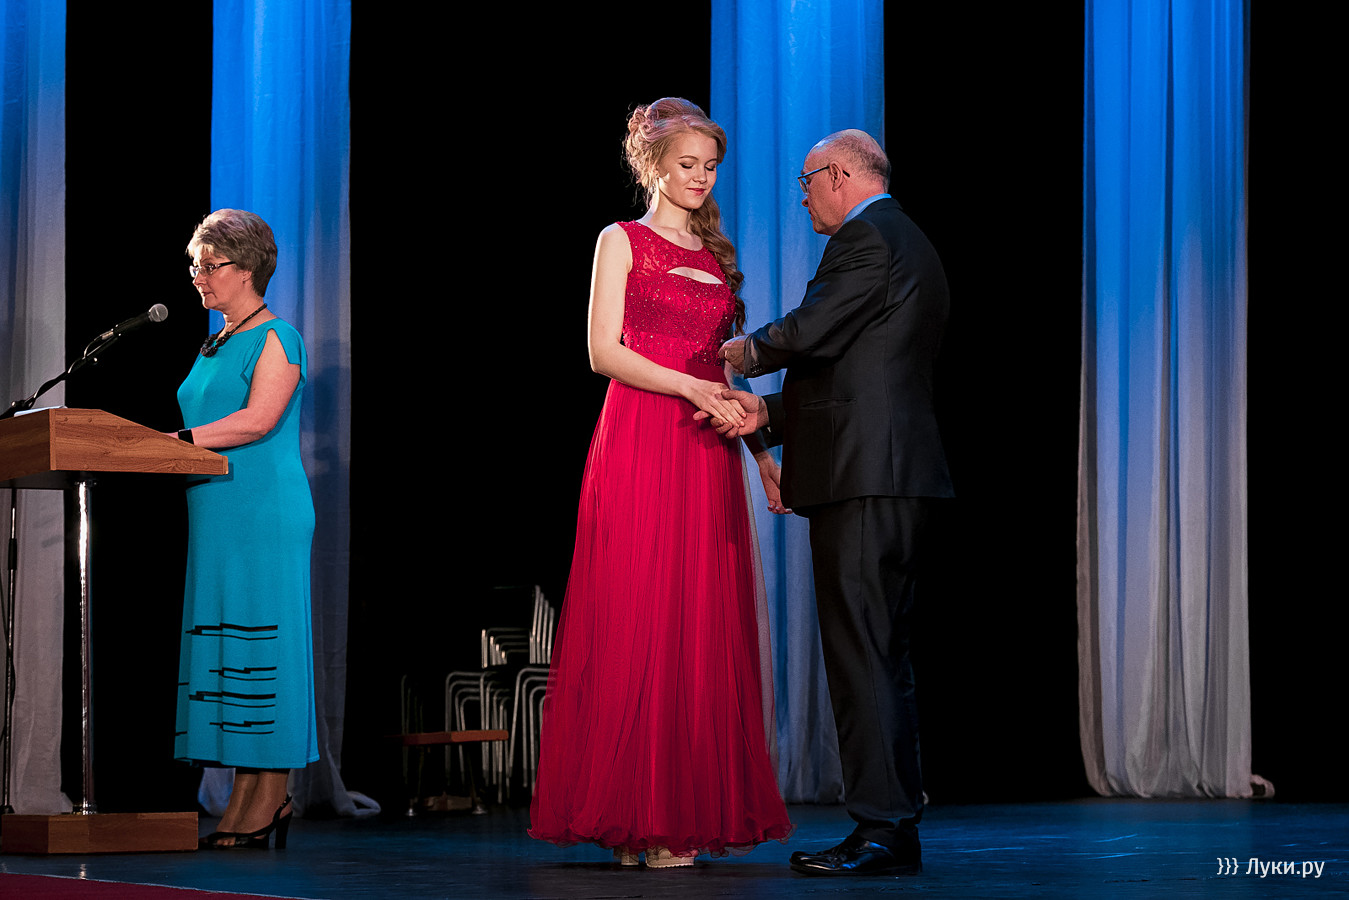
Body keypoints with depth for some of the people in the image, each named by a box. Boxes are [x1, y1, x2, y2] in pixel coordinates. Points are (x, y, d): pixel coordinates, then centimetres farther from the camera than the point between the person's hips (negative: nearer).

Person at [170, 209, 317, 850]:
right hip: (216, 511, 9)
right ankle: (248, 801, 6)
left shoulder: (275, 338, -5)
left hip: (265, 511, -9)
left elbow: (258, 420, -17)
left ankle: (271, 796, -5)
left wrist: (177, 440, -22)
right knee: (223, 646, 5)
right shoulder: (214, 348, 21)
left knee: (261, 641, -8)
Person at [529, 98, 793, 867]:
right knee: (639, 620, -7)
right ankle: (637, 817, -4)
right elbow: (605, 351, -7)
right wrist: (691, 388, -16)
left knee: (708, 626, 1)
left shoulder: (716, 256, 20)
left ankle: (700, 810, 4)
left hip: (707, 457, 6)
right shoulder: (623, 242, 4)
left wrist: (760, 448, 13)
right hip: (640, 446, -6)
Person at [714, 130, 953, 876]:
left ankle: (879, 830, -12)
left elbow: (810, 333, -17)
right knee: (881, 653, 12)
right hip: (898, 477, 10)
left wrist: (745, 352, 4)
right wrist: (766, 411, 12)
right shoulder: (908, 244, 24)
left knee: (859, 653, -10)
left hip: (863, 478, -10)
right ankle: (898, 829, 14)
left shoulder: (866, 238, -8)